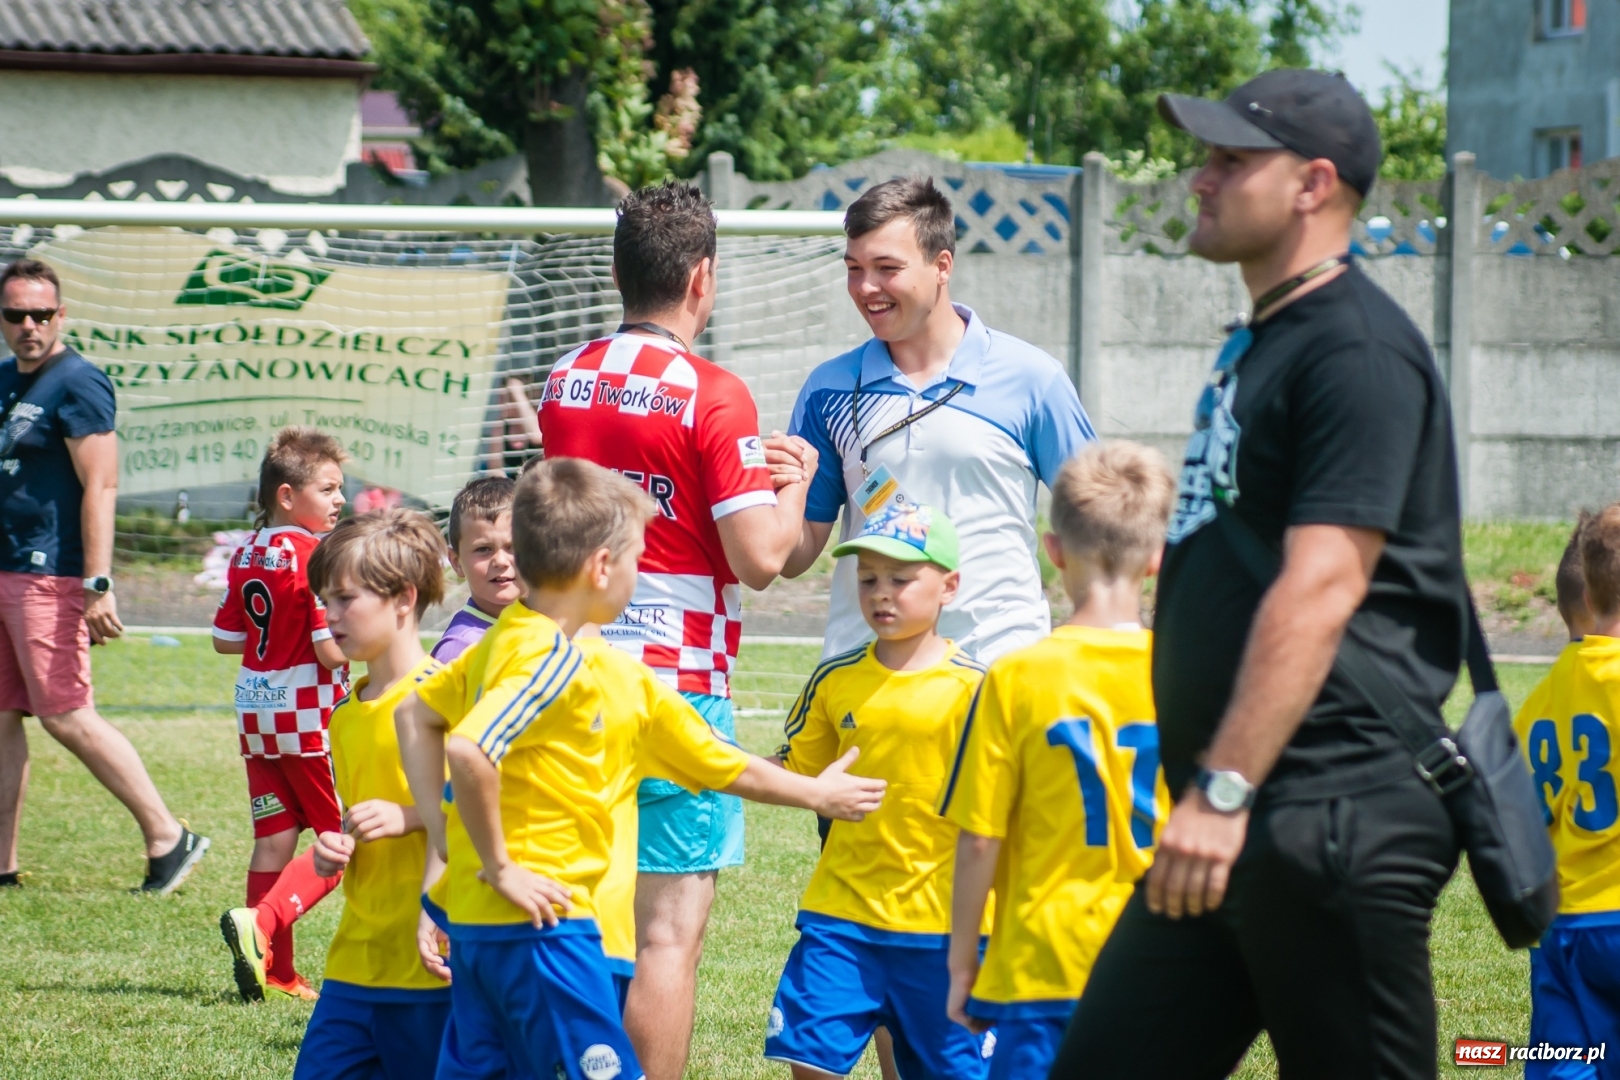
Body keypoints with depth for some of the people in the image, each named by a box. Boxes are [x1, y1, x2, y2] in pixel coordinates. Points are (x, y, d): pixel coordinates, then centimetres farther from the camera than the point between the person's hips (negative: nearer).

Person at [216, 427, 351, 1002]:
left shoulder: (246, 554, 7)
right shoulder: (314, 557, -17)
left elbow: (225, 640, 11)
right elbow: (333, 652, -20)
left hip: (256, 714, 7)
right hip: (311, 717, -7)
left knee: (274, 840, 11)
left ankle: (274, 969, 11)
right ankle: (260, 923, -15)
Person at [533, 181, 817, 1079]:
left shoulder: (563, 384, 8)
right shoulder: (713, 397, -12)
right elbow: (760, 558, -17)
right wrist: (793, 485, 4)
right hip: (674, 684, -6)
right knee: (670, 931, -3)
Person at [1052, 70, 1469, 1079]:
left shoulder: (1359, 347, -12)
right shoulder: (1259, 345, 19)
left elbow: (1321, 587, -22)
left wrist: (1225, 790, -26)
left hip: (1335, 816, -10)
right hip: (1238, 820, 10)